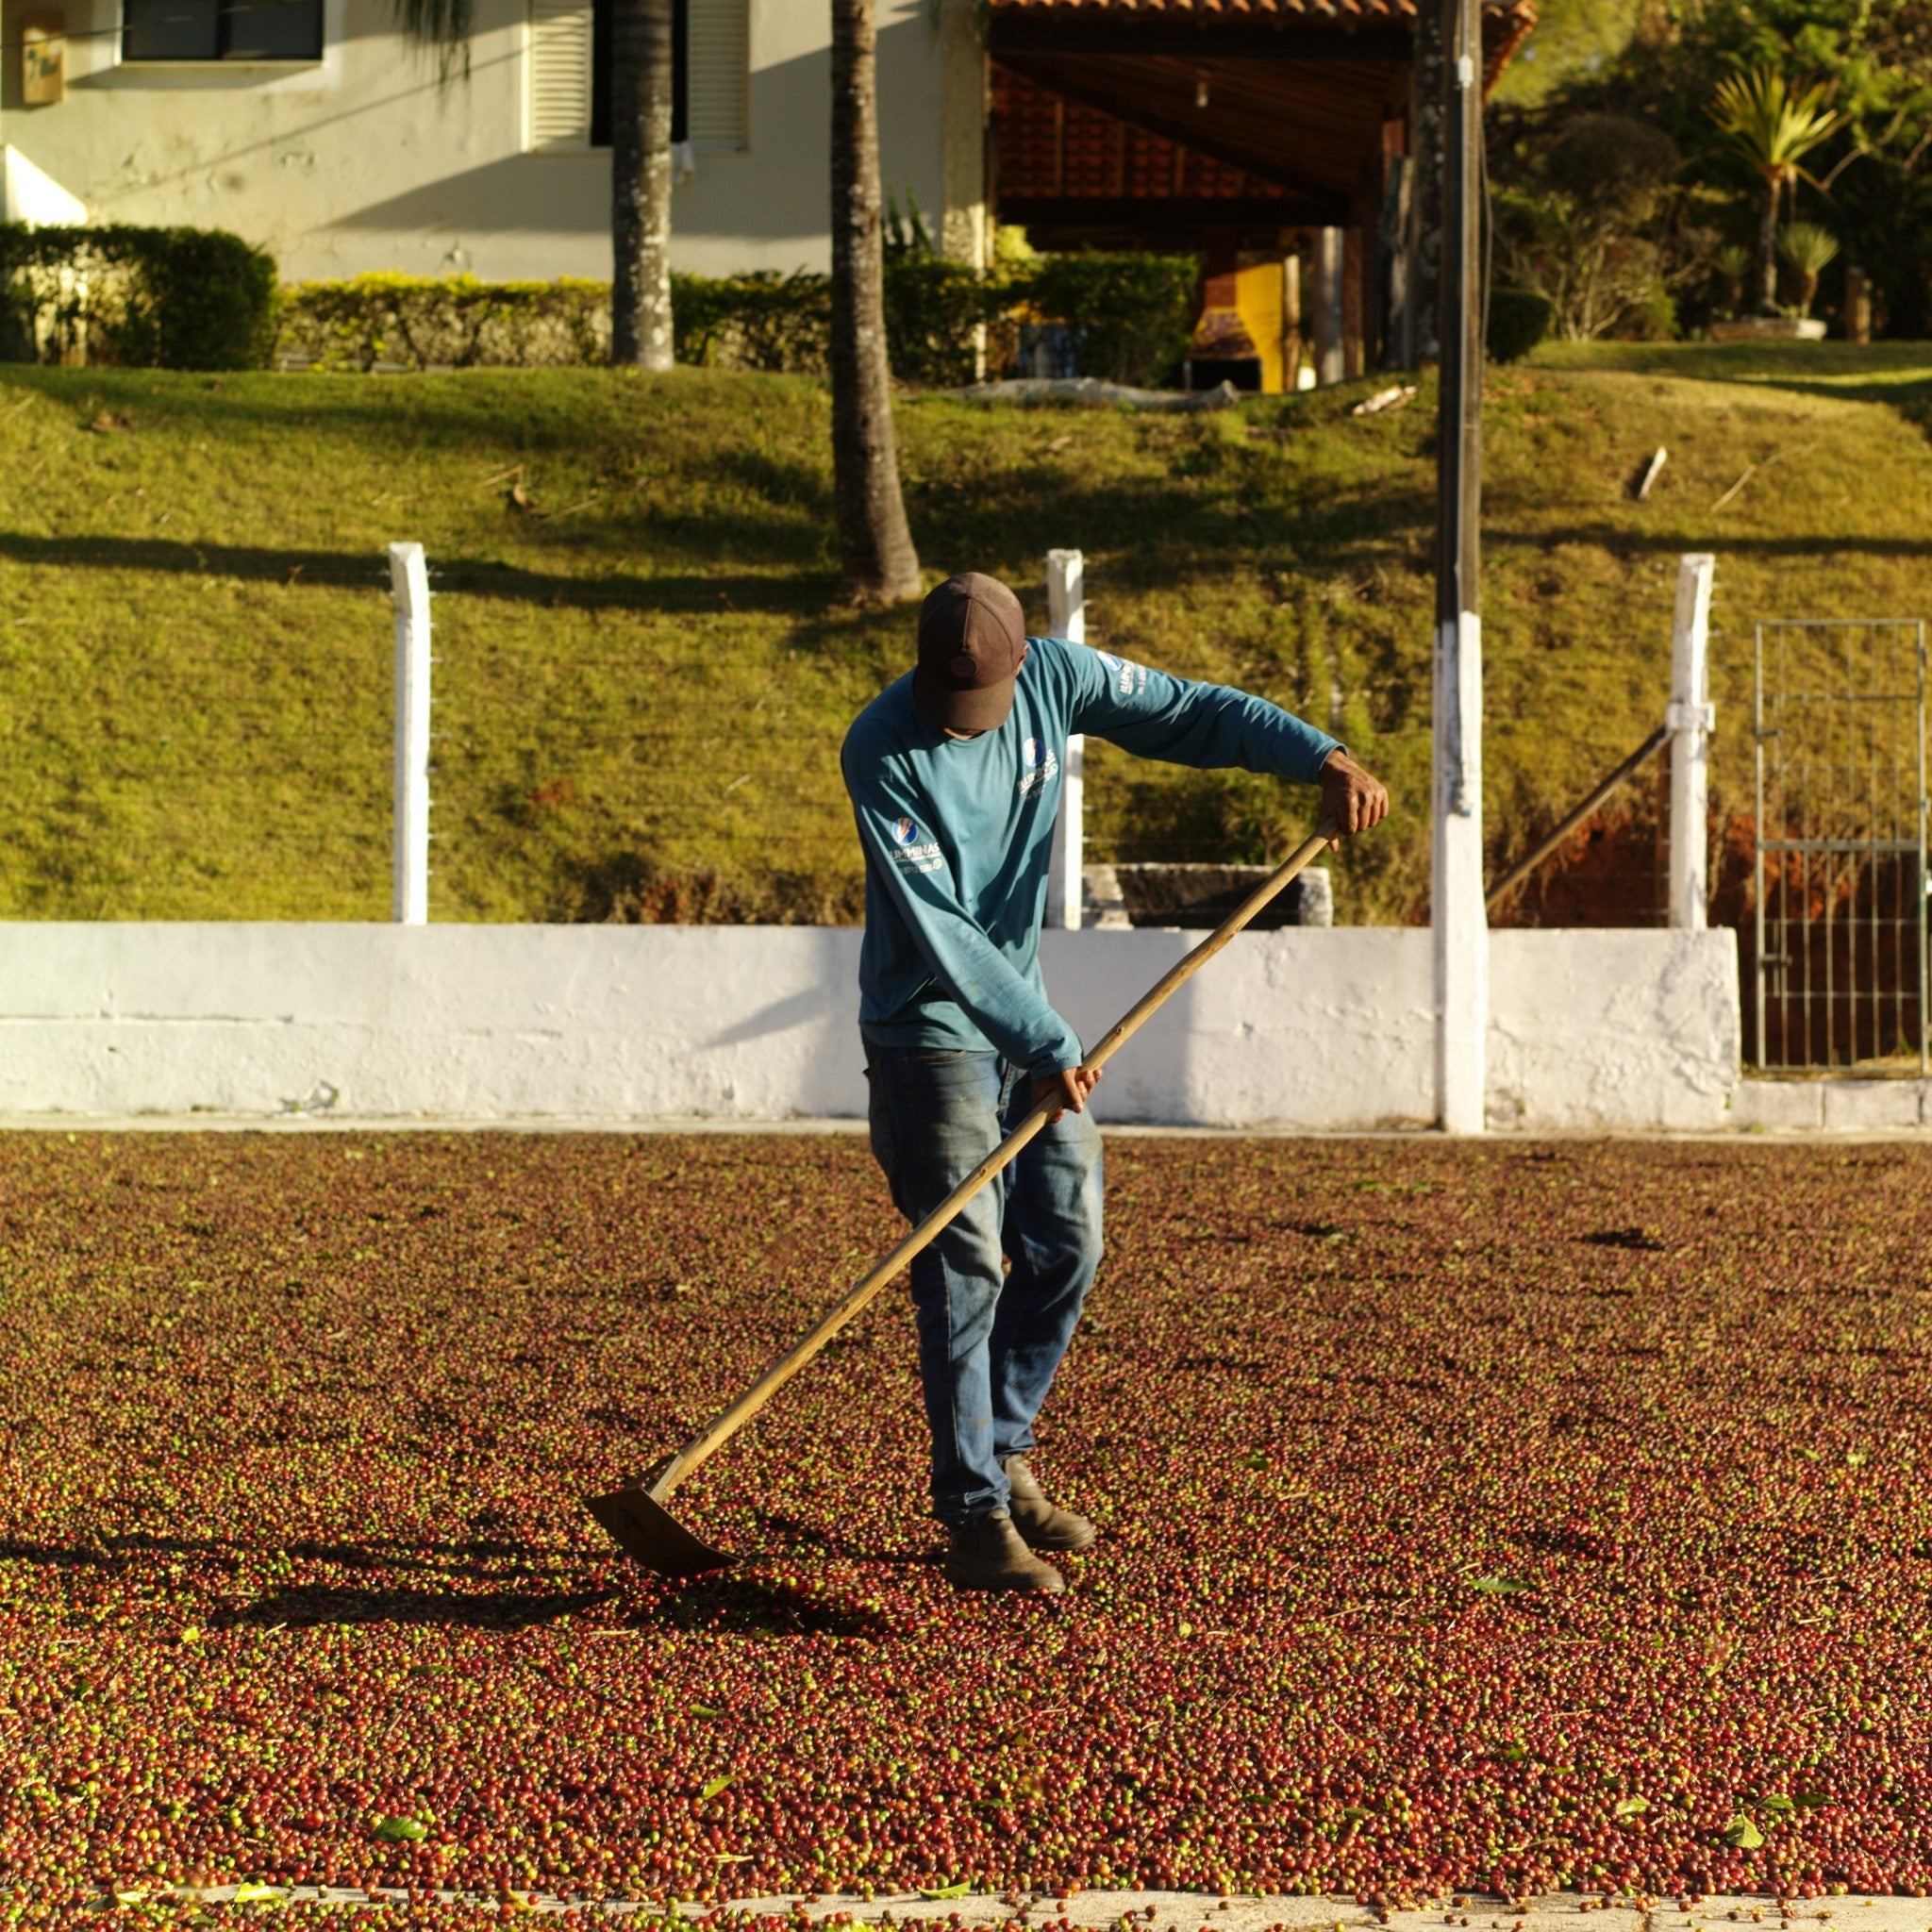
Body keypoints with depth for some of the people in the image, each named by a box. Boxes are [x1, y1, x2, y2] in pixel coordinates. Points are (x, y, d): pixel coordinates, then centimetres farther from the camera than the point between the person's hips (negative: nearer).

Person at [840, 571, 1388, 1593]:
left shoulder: (1052, 677, -6)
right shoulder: (882, 752, -22)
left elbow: (1190, 711, 0)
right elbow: (940, 933, -25)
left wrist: (1321, 756, -16)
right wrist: (1047, 1048, -28)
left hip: (1025, 1015, 6)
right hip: (928, 1029, -6)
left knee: (1068, 1244, 8)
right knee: (966, 1267, -10)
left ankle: (1000, 1458, 25)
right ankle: (975, 1521, -5)